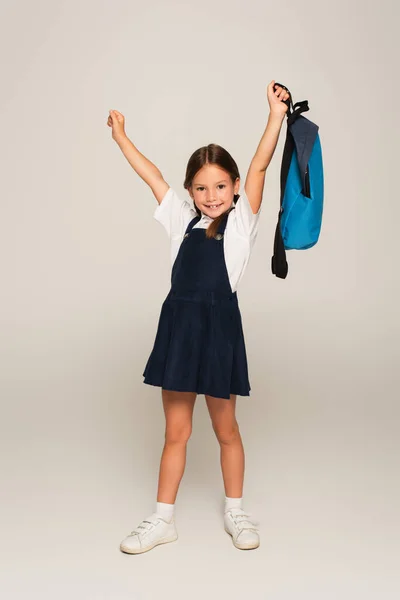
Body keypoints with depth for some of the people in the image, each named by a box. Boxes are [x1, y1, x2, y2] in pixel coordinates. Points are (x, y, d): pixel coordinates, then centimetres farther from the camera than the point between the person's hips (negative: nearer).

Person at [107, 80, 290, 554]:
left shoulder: (241, 220, 2)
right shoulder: (182, 218, 11)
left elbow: (259, 167, -7)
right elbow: (151, 174, 17)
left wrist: (276, 114, -12)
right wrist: (121, 136, 24)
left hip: (219, 326, -3)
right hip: (178, 324, 3)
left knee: (225, 430, 12)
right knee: (175, 431, 12)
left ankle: (235, 512, 32)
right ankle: (163, 520, 25)